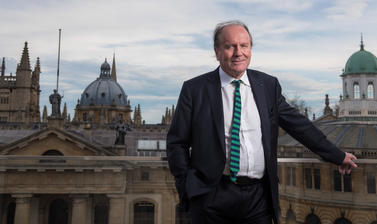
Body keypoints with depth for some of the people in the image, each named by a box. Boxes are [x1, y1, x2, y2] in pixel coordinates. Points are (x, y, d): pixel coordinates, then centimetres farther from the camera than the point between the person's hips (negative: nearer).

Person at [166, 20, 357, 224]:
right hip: (212, 199, -2)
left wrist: (338, 156, 17)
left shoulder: (268, 85, 6)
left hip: (259, 197, 2)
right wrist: (186, 189, -3)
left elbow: (299, 125, 12)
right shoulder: (194, 89, -2)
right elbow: (177, 143, 1)